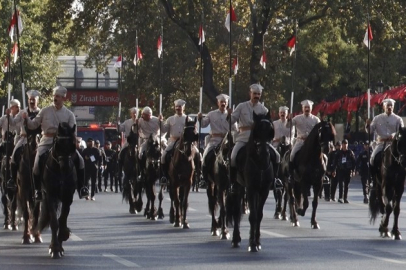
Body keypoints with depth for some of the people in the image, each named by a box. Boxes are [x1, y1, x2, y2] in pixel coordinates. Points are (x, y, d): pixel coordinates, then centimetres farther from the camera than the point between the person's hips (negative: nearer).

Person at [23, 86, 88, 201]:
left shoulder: (69, 114, 5)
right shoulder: (45, 111, 6)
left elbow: (73, 132, 0)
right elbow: (33, 125, 9)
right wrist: (27, 119, -11)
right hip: (47, 141, -1)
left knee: (79, 160, -16)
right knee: (38, 163, -21)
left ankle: (81, 188, -6)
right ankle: (38, 190, -2)